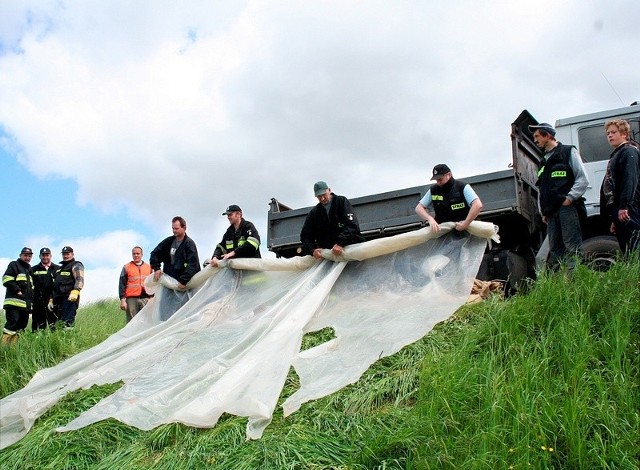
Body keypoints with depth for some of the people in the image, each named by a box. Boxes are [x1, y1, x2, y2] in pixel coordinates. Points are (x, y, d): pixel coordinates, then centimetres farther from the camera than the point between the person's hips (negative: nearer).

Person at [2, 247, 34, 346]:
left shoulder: (29, 269, 26)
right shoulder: (14, 265, 2)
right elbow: (7, 280, -11)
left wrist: (31, 295, 17)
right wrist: (17, 290, -15)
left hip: (26, 303, 8)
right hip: (14, 301, -8)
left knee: (22, 324, 5)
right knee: (12, 323, -17)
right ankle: (4, 346, -18)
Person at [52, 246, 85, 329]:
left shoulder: (76, 265, 4)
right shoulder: (59, 269, 31)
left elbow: (80, 279, -13)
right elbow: (54, 285, 34)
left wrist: (75, 291, -30)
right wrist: (51, 299, 24)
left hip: (70, 299, -8)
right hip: (58, 300, 8)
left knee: (67, 324, -20)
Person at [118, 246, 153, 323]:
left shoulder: (149, 267, 14)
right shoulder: (126, 267, 8)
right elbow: (122, 285, 4)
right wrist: (122, 299, -5)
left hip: (145, 299, 2)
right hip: (131, 299, -1)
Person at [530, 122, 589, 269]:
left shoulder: (568, 152, 6)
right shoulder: (543, 162, 26)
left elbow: (583, 179, -3)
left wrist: (570, 198, -12)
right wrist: (543, 211, 15)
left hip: (566, 207, -7)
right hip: (551, 211, 7)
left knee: (572, 248, -12)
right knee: (554, 250, 4)